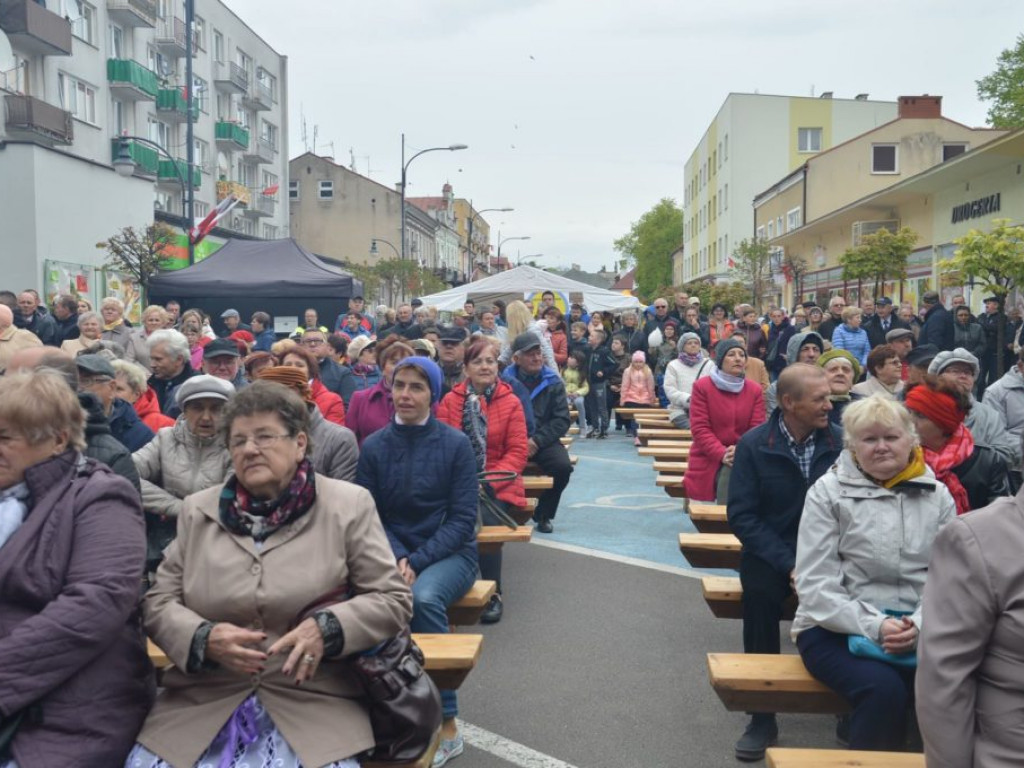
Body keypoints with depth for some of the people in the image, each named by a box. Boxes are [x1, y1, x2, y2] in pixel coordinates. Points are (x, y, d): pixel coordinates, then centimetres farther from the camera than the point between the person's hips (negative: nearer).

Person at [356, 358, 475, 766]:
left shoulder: (456, 444, -6)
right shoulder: (373, 447, 1)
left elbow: (462, 519, -7)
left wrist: (416, 562, -18)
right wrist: (397, 557, -17)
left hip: (450, 552, -2)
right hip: (393, 552, 2)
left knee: (424, 597, -34)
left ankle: (446, 725, -18)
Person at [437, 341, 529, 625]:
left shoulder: (510, 402, 4)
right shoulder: (450, 400, 8)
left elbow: (517, 452, 0)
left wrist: (488, 482, -13)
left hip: (496, 484, -1)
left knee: (486, 518, -29)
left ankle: (494, 593, -10)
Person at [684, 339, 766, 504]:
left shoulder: (755, 390, 6)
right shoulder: (702, 386, -3)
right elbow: (700, 428, -9)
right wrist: (722, 454, -22)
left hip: (743, 459, 1)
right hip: (708, 460, -1)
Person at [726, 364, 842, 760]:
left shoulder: (840, 441, -3)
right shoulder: (753, 444, -5)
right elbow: (742, 515, -8)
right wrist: (788, 564, -17)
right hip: (771, 552, -1)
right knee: (760, 592, -30)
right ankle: (763, 715, -11)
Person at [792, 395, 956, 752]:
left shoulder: (937, 496, 10)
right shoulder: (828, 491, -1)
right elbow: (815, 585, -6)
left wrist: (920, 625, -15)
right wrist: (873, 626, -18)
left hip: (915, 629, 3)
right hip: (837, 628, -3)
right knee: (883, 688, -30)